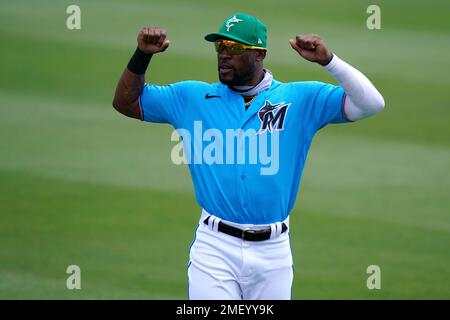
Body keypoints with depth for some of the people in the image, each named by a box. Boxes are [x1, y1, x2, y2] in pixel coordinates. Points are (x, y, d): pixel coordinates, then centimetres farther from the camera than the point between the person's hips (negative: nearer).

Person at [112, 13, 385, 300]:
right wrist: (142, 55, -1)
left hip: (273, 252, 0)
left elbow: (371, 104, -4)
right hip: (215, 247, 0)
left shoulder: (301, 99, 3)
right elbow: (126, 102, 15)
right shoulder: (191, 97, 9)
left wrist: (327, 60, -16)